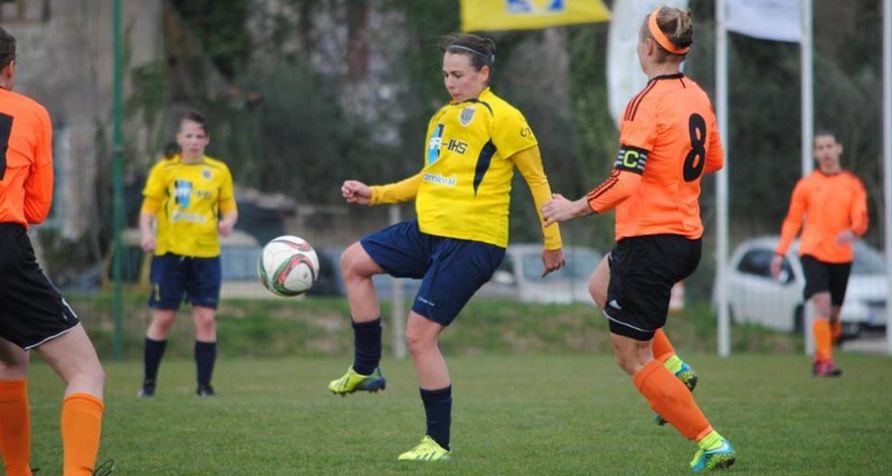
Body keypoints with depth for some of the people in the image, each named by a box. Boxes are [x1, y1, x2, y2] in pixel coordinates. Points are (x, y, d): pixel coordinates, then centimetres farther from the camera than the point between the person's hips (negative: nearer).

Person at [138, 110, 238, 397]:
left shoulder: (219, 171, 7)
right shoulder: (164, 170, 3)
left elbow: (229, 207, 10)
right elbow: (149, 208, 1)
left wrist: (228, 221, -13)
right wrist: (146, 232, -17)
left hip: (206, 255, 1)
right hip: (169, 254, -1)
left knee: (206, 319, -5)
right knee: (162, 318, 1)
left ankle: (204, 384, 1)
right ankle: (149, 381, 13)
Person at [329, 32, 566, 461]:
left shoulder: (503, 118, -10)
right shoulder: (442, 117, 14)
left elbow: (537, 179, -6)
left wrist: (552, 241, -5)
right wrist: (373, 195, 17)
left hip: (472, 242, -9)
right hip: (429, 231, 9)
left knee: (420, 335, -11)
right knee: (353, 261, 10)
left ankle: (438, 442, -1)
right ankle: (365, 370, 16)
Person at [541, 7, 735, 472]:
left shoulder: (647, 103, -19)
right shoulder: (697, 97, 5)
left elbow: (623, 183, -24)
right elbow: (713, 160, 19)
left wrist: (574, 208, -11)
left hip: (650, 238, -9)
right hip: (688, 238, 9)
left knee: (633, 358, 1)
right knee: (601, 285, 32)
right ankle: (672, 369, 19)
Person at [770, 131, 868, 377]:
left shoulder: (853, 184, 7)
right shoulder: (806, 185, 5)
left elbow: (861, 219, -2)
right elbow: (792, 220, 9)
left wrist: (852, 232, -25)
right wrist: (780, 252, 0)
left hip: (841, 256, 2)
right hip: (813, 253, -2)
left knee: (834, 315, 7)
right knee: (822, 305, -20)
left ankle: (819, 358, 28)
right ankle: (825, 362, -21)